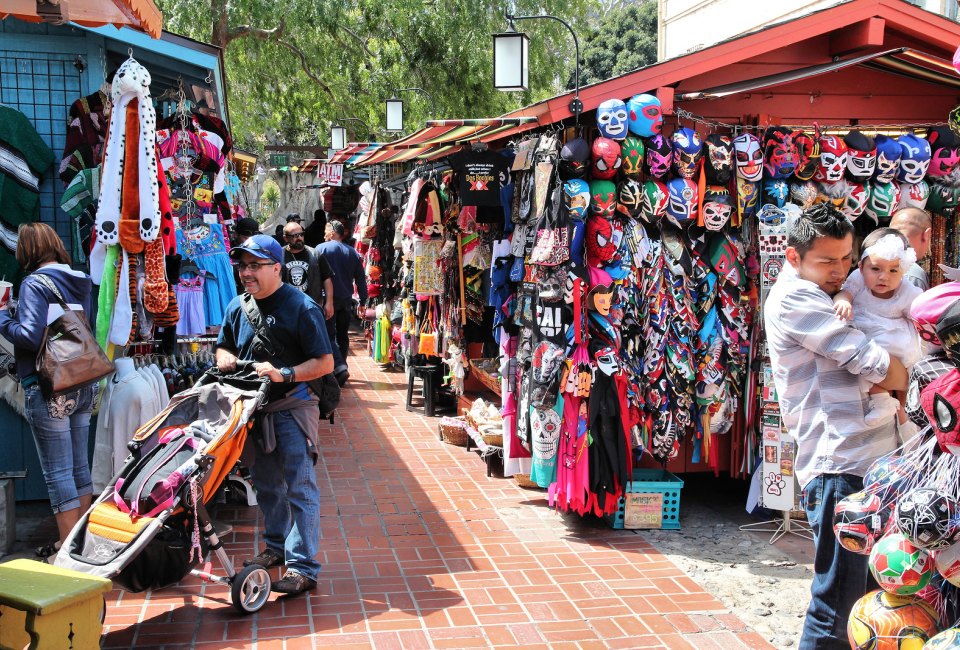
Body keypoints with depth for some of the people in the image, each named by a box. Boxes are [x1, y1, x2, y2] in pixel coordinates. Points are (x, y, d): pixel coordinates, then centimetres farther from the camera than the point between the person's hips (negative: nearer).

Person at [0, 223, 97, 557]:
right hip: (82, 387, 7)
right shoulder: (78, 283, 11)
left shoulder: (35, 284, -11)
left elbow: (30, 335, -19)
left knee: (58, 473, -1)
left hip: (49, 391, -7)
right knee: (79, 467, 14)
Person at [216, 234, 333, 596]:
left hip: (293, 408, -7)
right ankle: (276, 547, 36)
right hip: (255, 407, 7)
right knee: (266, 484, 19)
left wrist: (284, 374, -26)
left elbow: (325, 363, -14)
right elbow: (223, 347, 20)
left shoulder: (301, 307, -13)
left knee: (300, 488, -7)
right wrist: (225, 359, -4)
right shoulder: (238, 306, 6)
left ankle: (302, 568, -5)